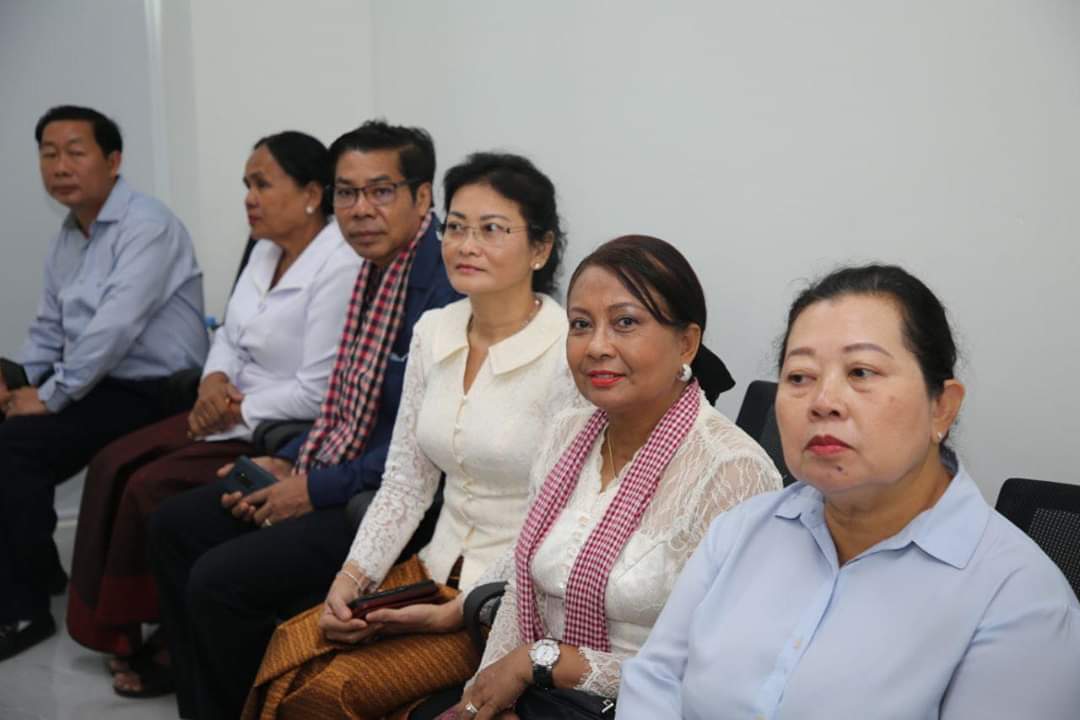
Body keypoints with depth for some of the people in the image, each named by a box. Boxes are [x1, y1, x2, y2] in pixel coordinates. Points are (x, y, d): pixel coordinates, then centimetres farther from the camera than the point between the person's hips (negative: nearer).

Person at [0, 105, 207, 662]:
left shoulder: (146, 226, -16)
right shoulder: (67, 237, 14)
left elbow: (114, 327, -24)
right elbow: (48, 330, 18)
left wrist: (50, 396, -19)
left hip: (153, 392, -9)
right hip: (97, 382, 9)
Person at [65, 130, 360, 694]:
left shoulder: (340, 267, -21)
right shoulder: (267, 250, 9)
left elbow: (318, 394, -23)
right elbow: (230, 335, 17)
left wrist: (238, 410, -14)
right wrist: (215, 380, -3)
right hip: (236, 414, 10)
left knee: (151, 489, -16)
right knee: (112, 466, -1)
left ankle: (152, 636, 6)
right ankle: (118, 628, 8)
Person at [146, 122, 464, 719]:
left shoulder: (445, 282, -22)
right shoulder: (375, 268, 9)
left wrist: (318, 489, -17)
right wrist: (286, 464, 4)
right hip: (326, 474, 10)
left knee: (221, 579, -19)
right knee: (173, 527, 13)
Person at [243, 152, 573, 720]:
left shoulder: (569, 353, -16)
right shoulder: (433, 332, 5)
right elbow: (405, 480, 9)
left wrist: (464, 610, -17)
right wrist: (353, 576, -4)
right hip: (438, 567, 6)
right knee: (286, 655, -15)